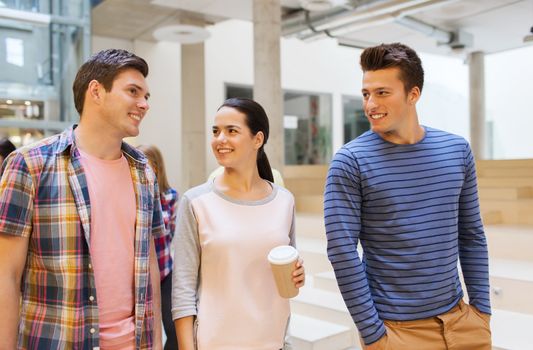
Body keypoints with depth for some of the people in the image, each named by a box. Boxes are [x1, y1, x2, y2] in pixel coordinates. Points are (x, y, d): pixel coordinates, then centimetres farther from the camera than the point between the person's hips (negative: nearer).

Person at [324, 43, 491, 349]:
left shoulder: (457, 150, 0)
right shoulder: (350, 161, -13)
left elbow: (472, 235, 7)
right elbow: (342, 251, -15)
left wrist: (482, 307, 5)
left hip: (461, 318, 4)